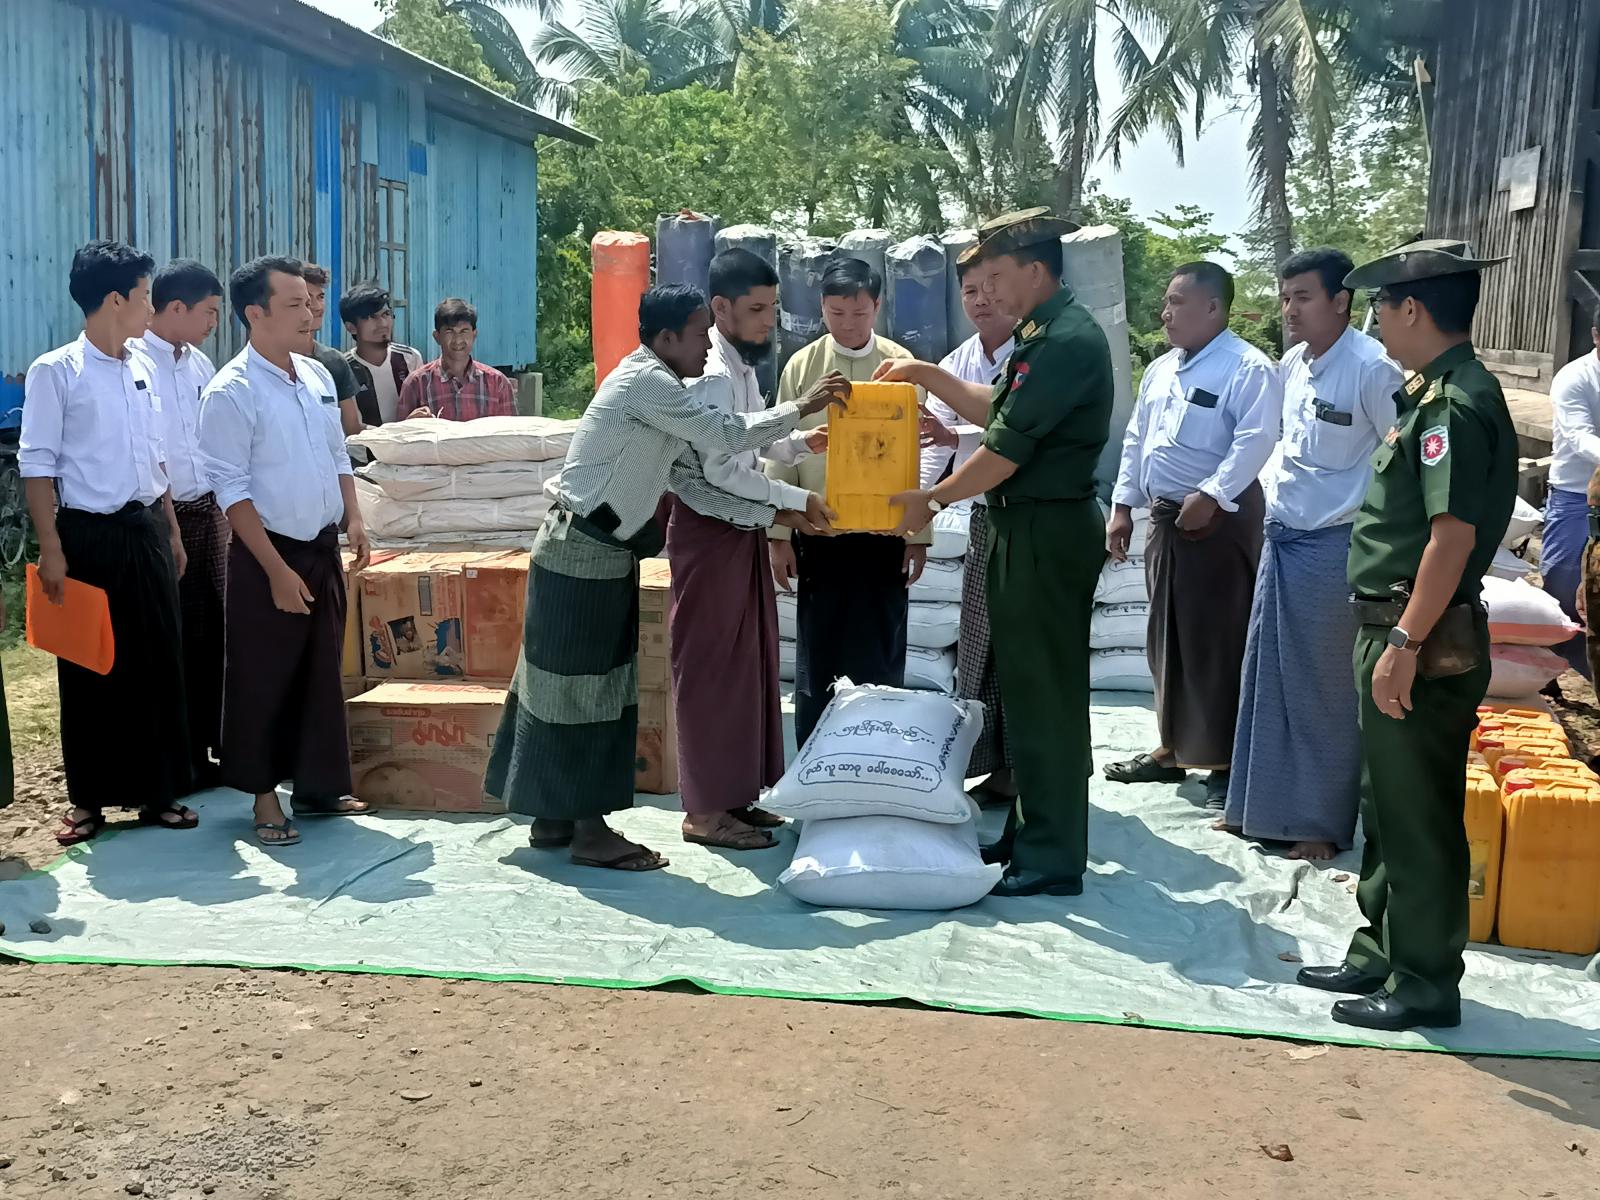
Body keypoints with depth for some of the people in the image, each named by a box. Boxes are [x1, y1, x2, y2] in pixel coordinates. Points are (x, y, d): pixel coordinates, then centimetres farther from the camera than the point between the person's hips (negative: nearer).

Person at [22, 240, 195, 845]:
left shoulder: (144, 370, 10)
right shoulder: (55, 372, -7)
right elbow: (38, 466, -8)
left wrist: (171, 532, 15)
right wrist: (51, 550, -13)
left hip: (146, 530, 5)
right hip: (89, 535, -5)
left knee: (159, 661, 7)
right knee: (89, 670, 4)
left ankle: (161, 791, 18)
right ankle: (90, 799, 16)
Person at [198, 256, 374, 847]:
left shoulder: (317, 375, 7)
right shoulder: (232, 392, -14)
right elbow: (233, 490, -15)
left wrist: (353, 519, 3)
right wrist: (277, 570, -18)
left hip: (323, 547, 7)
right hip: (268, 554, -6)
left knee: (323, 672, 14)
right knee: (264, 680, 4)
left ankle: (320, 786, 27)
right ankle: (264, 796, 18)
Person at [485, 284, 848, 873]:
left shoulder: (662, 396, 13)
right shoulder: (645, 382, -17)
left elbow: (693, 486, 11)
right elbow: (728, 434, -22)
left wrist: (777, 515, 6)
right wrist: (800, 407, -11)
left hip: (607, 557, 10)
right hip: (581, 557, -10)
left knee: (597, 685, 14)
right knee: (581, 686, -2)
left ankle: (553, 818, 24)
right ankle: (588, 830, 6)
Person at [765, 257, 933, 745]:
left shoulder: (901, 364, 0)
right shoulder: (801, 367, 0)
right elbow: (780, 454, 2)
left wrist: (919, 534, -1)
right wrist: (779, 534, -2)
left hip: (884, 533, 0)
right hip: (819, 533, 0)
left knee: (882, 657, 7)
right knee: (816, 656, 6)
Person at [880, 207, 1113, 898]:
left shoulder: (1067, 341, -18)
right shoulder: (1045, 334, 14)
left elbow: (1007, 447, -19)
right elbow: (996, 410, 24)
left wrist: (932, 498, -8)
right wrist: (927, 377, 16)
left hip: (1050, 530, -10)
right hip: (1027, 528, 10)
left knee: (1045, 689, -4)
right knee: (1024, 681, 16)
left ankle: (1052, 859, 5)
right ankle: (1031, 832, 28)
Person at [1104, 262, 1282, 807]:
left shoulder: (1248, 368, -12)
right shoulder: (1161, 370, 15)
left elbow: (1254, 441, -21)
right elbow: (1136, 441, 19)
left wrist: (1211, 496, -26)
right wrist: (1123, 505, 14)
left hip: (1219, 520, -9)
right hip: (1165, 517, 9)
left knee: (1219, 642, -4)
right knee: (1168, 638, 14)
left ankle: (1227, 761, 6)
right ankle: (1173, 748, 26)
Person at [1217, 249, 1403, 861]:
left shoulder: (1371, 368, -15)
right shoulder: (1291, 366, 7)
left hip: (1334, 546, -7)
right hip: (1282, 537, 7)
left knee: (1324, 690, 3)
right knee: (1266, 674, 13)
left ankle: (1323, 823, 16)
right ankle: (1260, 806, 26)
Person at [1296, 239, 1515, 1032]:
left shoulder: (1455, 405, -18)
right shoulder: (1434, 394, 13)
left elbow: (1454, 533, -24)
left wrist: (1405, 643, -24)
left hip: (1426, 643, -10)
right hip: (1394, 628, 10)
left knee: (1418, 817, 0)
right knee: (1387, 806, 18)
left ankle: (1425, 984, 12)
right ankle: (1381, 953, 31)